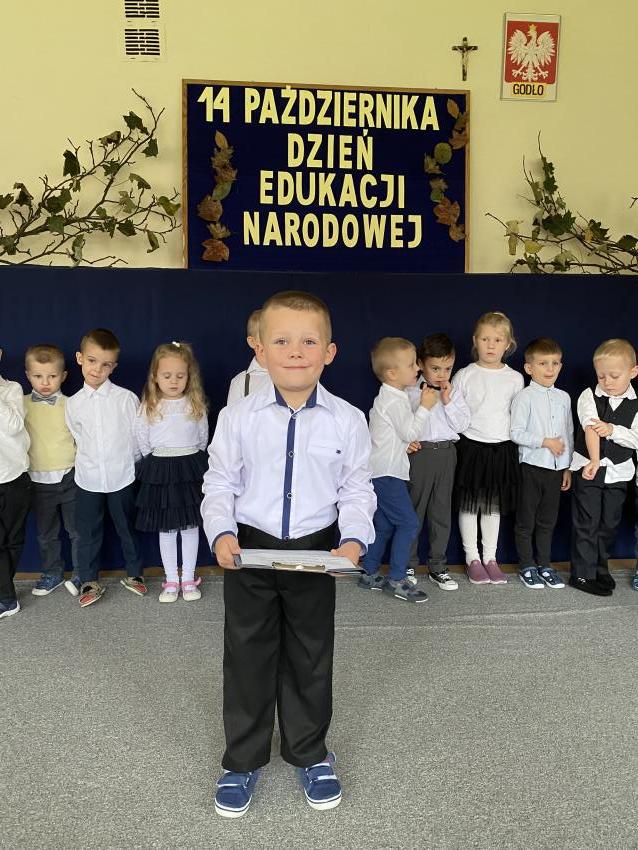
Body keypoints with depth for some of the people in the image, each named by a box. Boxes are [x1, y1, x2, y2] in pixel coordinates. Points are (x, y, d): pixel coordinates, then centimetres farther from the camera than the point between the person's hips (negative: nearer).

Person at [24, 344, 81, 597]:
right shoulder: (22, 404, -1)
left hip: (70, 478, -2)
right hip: (39, 479, 2)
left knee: (77, 529, 9)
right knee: (46, 533, 17)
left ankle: (81, 574, 25)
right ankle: (52, 573, 34)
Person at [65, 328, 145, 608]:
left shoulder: (126, 398, -11)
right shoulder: (73, 403, -2)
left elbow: (139, 436, -3)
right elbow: (77, 438, 10)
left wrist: (127, 460, 3)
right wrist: (88, 461, 8)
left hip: (122, 477, -2)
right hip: (88, 479, 2)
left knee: (127, 528, 13)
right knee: (88, 532, 11)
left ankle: (133, 573, 31)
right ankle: (89, 580, 26)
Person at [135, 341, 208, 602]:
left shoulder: (196, 405, -2)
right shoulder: (149, 407, -3)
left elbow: (203, 437, 8)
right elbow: (142, 441, 5)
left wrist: (190, 460, 11)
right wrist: (156, 463, 7)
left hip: (191, 469, 0)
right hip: (160, 471, 0)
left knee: (190, 526, 8)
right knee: (166, 529, 9)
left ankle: (188, 579, 21)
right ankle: (171, 580, 21)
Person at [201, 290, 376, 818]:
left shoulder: (347, 420, -6)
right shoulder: (238, 417, -7)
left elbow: (356, 489, 0)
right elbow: (220, 484, 0)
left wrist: (354, 539, -14)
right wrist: (222, 533, -15)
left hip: (316, 552, 1)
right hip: (249, 552, 0)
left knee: (310, 657, 16)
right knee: (247, 656, 12)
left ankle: (309, 753, 40)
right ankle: (243, 760, 34)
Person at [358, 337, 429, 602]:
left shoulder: (386, 397, 16)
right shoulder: (395, 401, -17)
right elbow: (410, 432, -17)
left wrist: (404, 444, 14)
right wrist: (424, 407, -12)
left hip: (381, 472, 11)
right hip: (387, 473, -11)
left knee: (384, 525, 14)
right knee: (408, 522, -9)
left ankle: (370, 575, 21)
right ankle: (397, 580, -4)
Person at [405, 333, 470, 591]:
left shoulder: (454, 393, 9)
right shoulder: (412, 393, -2)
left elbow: (461, 425, -1)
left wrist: (448, 402, -8)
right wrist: (424, 404, -12)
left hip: (446, 452, 3)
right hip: (420, 452, -3)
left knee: (442, 510, 8)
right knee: (414, 509, 4)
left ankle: (437, 567, 18)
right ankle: (408, 565, 15)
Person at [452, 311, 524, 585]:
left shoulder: (515, 379, 3)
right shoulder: (464, 376, -4)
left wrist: (517, 443, 9)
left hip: (502, 447, 2)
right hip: (471, 446, -2)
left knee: (494, 505, 11)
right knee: (469, 504, 5)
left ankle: (490, 558, 23)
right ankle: (472, 558, 17)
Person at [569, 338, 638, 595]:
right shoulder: (589, 397, -8)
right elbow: (591, 428, -23)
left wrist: (613, 430, -25)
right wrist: (594, 461, -36)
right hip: (587, 468, -3)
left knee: (609, 524, 13)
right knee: (586, 523, 1)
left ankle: (600, 570, 29)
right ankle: (582, 574, 9)